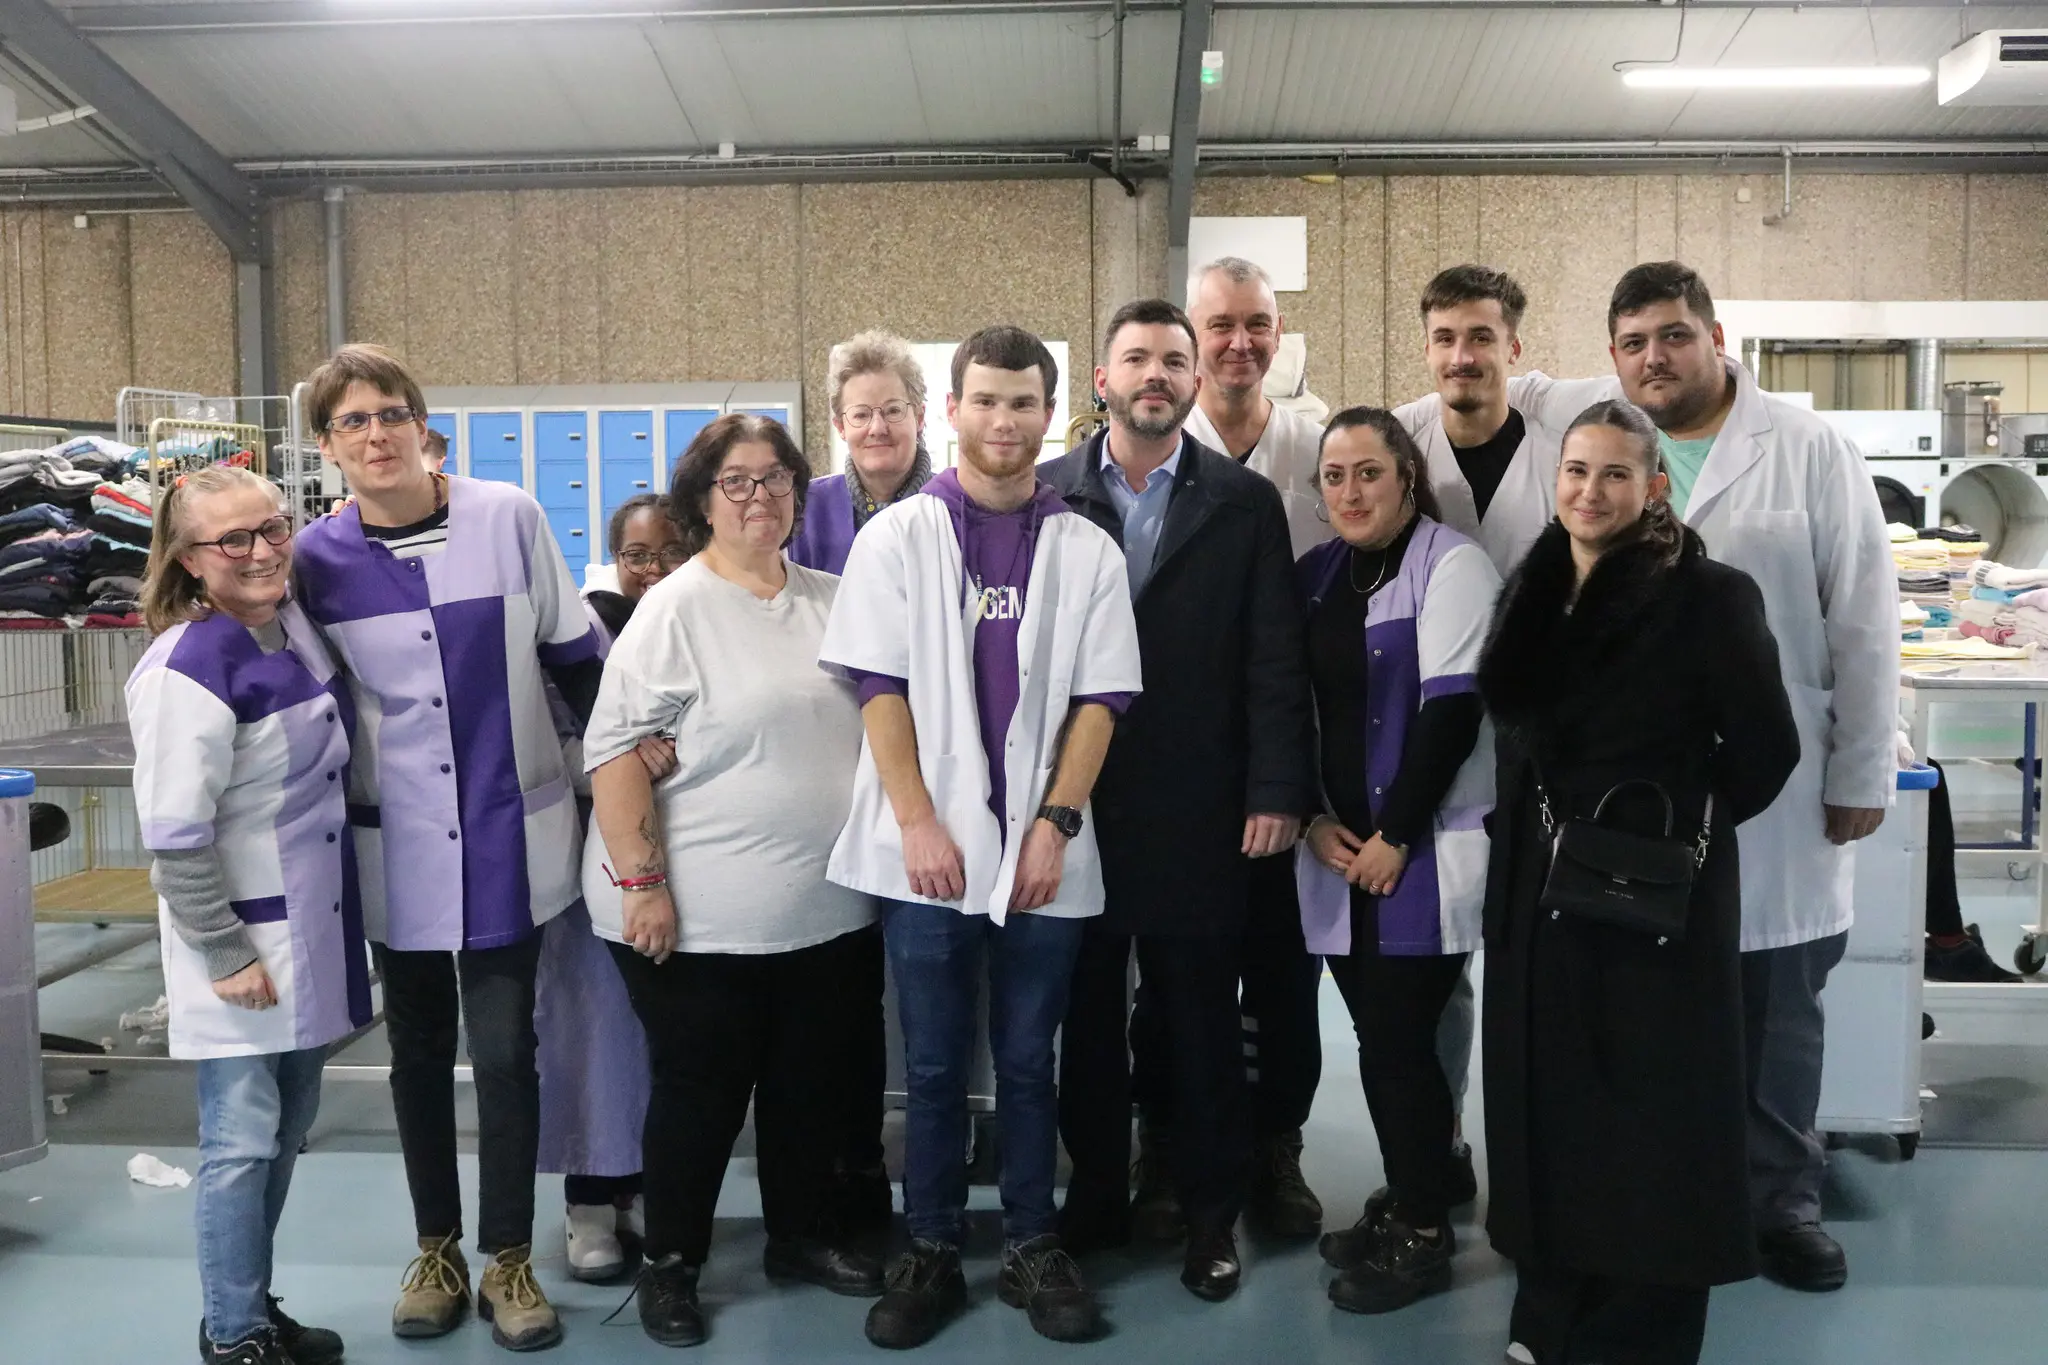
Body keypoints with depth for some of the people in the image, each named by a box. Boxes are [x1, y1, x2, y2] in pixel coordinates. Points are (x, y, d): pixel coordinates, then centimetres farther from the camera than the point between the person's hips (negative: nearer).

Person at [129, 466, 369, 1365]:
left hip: (312, 929, 8)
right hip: (243, 948, -8)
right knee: (243, 1143, 3)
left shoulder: (296, 625, 3)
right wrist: (224, 955, -17)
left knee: (286, 1133, 18)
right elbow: (175, 840, -20)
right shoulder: (188, 671, -20)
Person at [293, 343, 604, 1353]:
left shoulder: (508, 519, -7)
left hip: (509, 834, -2)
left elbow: (573, 653, 3)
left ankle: (509, 1260, 20)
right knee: (419, 1050, 14)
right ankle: (436, 1252, 32)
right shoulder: (315, 558, -2)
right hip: (397, 845, 2)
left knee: (504, 1049, 2)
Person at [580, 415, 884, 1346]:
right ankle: (669, 1265, 26)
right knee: (701, 1090, 7)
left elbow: (872, 722, 17)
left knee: (814, 1079, 16)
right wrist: (642, 882, -18)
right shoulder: (675, 609, -9)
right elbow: (613, 748, -13)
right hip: (699, 917, -5)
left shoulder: (831, 601, 8)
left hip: (824, 910, 5)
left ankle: (797, 1236, 36)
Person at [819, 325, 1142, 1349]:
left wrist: (1055, 825, -7)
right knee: (934, 1066, 9)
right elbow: (879, 689, -2)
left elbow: (1098, 701, 2)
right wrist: (918, 824, -9)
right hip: (927, 850, -1)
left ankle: (1032, 1248, 25)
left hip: (1044, 853, 1)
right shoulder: (896, 536, 1)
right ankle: (930, 1254, 22)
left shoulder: (1087, 552, 4)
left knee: (1027, 1063, 11)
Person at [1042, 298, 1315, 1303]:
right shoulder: (1044, 496, 3)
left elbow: (1275, 660, -1)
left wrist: (1277, 791, -7)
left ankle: (1211, 1213, 24)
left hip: (1194, 814, -1)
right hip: (1070, 807, 1)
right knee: (1085, 1019, 12)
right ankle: (1095, 1195, 28)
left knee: (1202, 1023, 9)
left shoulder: (1245, 503, 3)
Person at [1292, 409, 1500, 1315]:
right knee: (1381, 1037, 9)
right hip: (1339, 853, 5)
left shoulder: (1451, 565, -6)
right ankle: (1405, 1203, 27)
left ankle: (1424, 1234, 12)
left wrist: (1394, 837, -14)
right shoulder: (1315, 575, 12)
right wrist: (1313, 821, 0)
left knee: (1399, 1040, -4)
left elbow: (1452, 710, -13)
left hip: (1426, 851, -5)